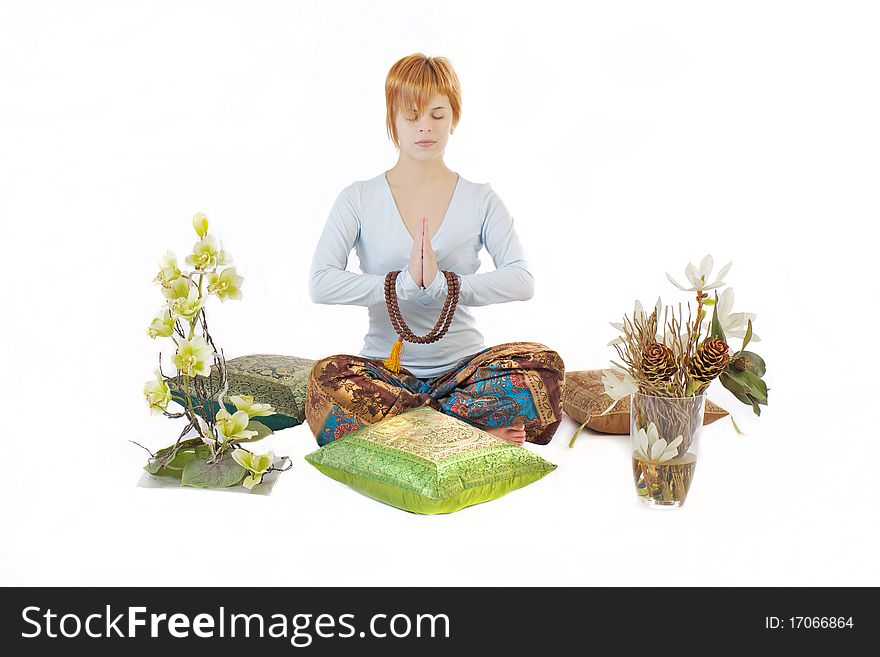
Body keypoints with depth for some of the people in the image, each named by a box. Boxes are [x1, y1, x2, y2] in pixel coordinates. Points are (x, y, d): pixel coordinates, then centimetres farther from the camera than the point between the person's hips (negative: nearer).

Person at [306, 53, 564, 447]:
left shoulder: (480, 200, 7)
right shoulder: (359, 199, 5)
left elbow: (522, 281, -8)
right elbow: (320, 283, -9)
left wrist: (445, 285, -23)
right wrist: (404, 284, -21)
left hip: (463, 365, 1)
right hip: (385, 367, -1)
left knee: (543, 364, -28)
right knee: (327, 378, -34)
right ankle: (477, 434, -26)